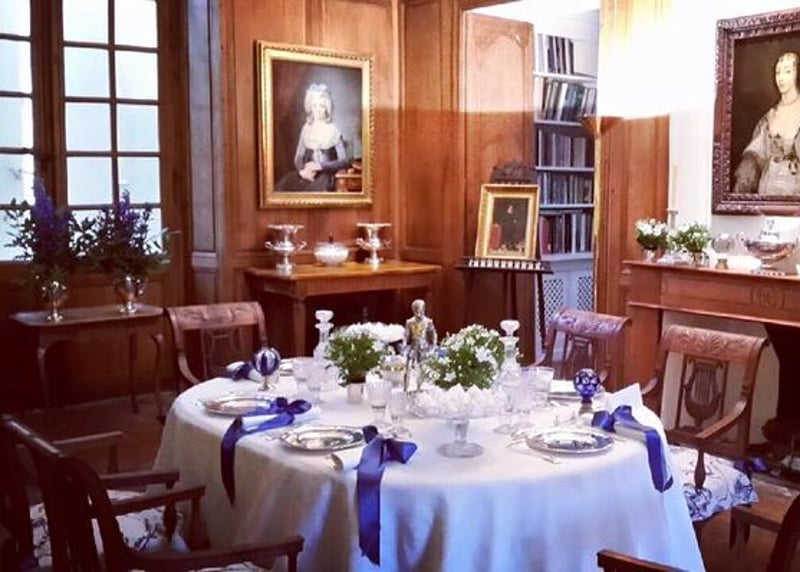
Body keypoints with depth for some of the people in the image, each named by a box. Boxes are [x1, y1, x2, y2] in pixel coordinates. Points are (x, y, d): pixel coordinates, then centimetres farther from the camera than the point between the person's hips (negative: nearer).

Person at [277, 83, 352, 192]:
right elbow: (298, 158, 12)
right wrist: (302, 170, -11)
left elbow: (344, 161, -4)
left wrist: (320, 166, -16)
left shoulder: (333, 130, 1)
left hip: (326, 176, -3)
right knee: (283, 185, -26)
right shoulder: (306, 129, 13)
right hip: (308, 174, 3)